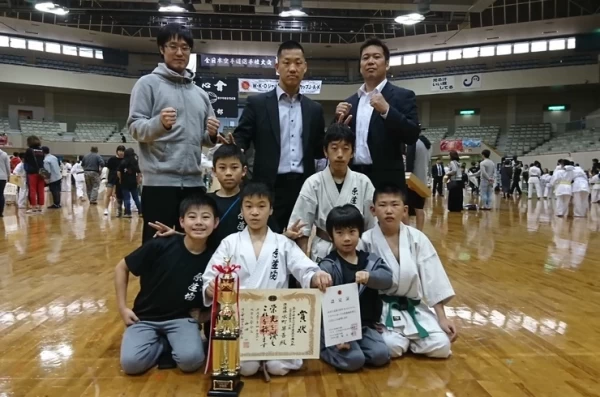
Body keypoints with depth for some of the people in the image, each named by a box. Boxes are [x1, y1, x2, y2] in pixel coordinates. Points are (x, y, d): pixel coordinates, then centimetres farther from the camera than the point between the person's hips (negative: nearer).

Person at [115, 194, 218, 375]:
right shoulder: (160, 246, -16)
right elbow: (121, 268, -2)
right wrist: (122, 307, -3)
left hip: (181, 318, 0)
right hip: (145, 317, 0)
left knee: (191, 360, -27)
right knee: (131, 363, -24)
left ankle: (174, 344, 7)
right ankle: (161, 344, 6)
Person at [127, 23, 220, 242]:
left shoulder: (200, 93, 18)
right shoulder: (148, 83, 3)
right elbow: (134, 127, -6)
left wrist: (212, 134, -3)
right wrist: (159, 123, -26)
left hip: (194, 182, 5)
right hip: (160, 181, -5)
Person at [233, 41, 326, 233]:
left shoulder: (314, 109, 13)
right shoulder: (257, 103, 4)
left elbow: (318, 150, 15)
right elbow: (240, 139, 0)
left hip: (303, 188, 3)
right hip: (269, 188, -3)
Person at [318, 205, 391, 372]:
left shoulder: (370, 260, 5)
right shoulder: (328, 267, -10)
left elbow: (387, 279, -14)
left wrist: (369, 276, -36)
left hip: (365, 325, 4)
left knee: (381, 355, -15)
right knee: (354, 360, -22)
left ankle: (354, 346, 10)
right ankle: (324, 346, 5)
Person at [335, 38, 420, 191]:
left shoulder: (402, 96, 2)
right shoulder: (349, 102, 16)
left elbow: (412, 136, -8)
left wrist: (386, 110, -19)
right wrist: (339, 119, -2)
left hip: (386, 180, -4)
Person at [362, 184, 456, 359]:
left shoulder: (417, 238, -5)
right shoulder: (367, 241, -11)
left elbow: (432, 279, -1)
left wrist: (442, 318, -1)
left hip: (414, 309, 3)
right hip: (381, 309, -2)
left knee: (441, 347, -14)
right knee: (392, 347, -26)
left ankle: (409, 338, 17)